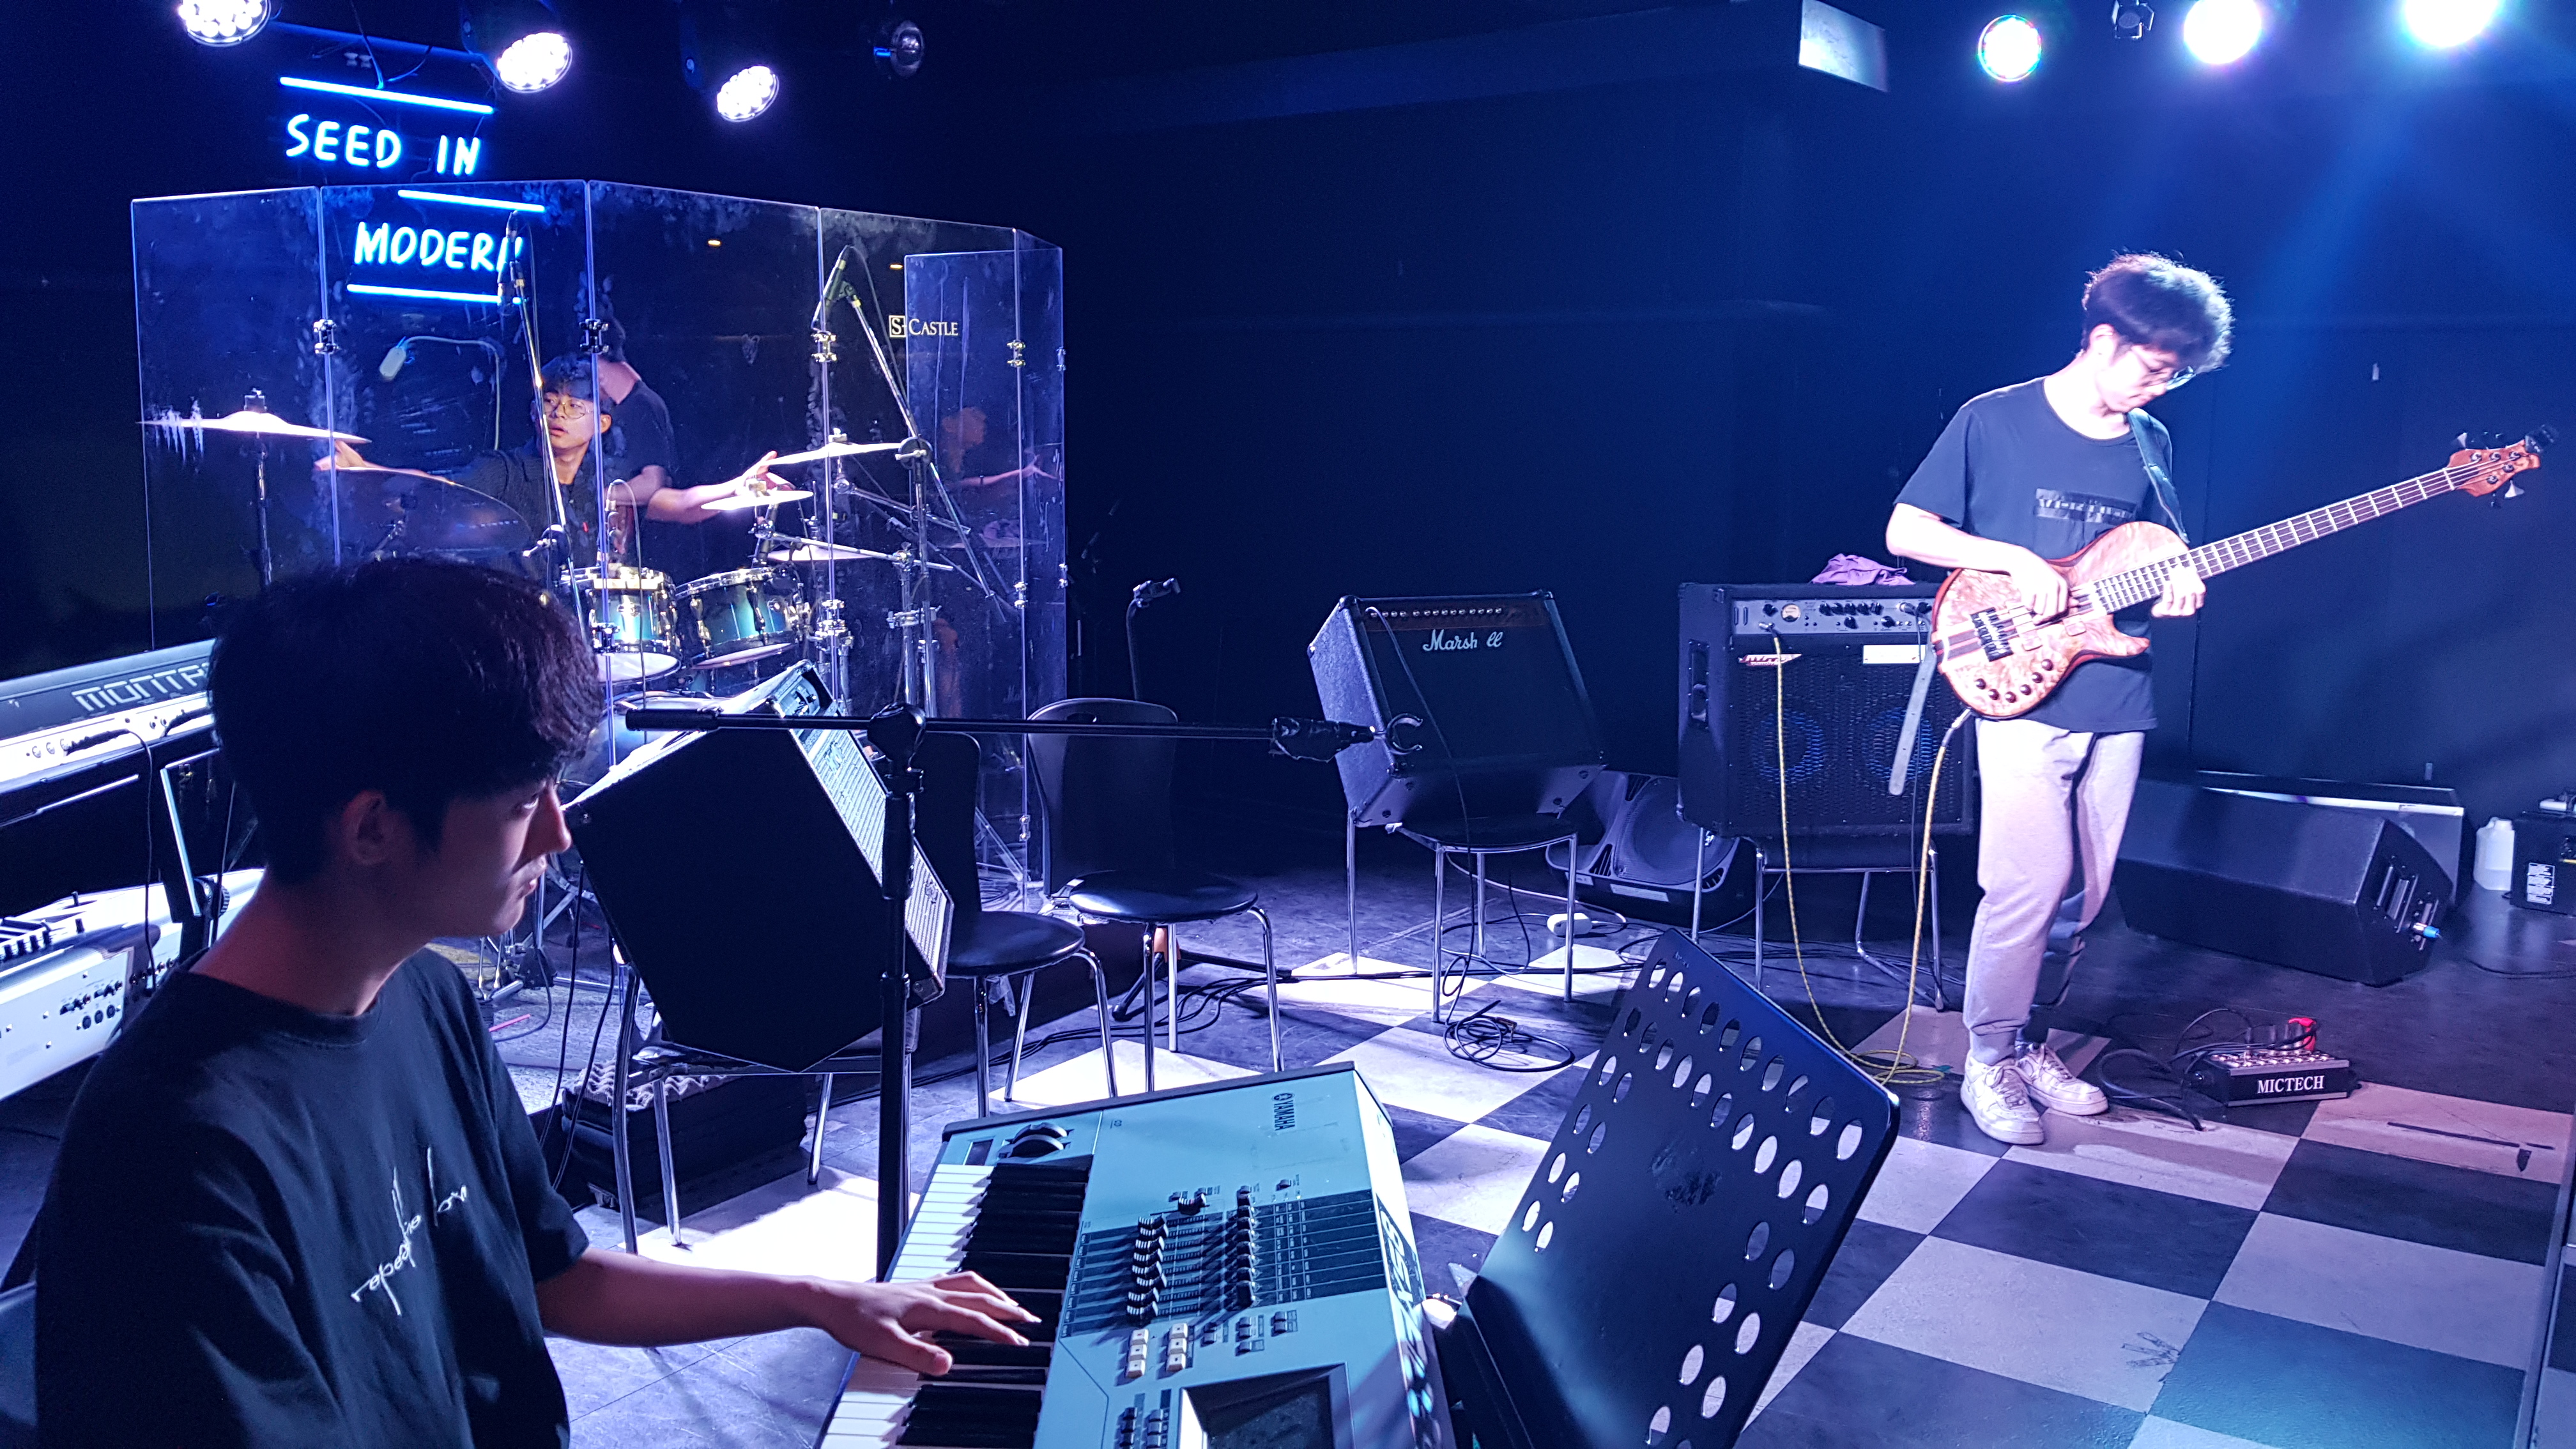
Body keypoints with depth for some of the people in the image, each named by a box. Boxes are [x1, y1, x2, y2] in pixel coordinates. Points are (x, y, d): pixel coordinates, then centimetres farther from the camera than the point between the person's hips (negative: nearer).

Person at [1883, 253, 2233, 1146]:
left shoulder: (2150, 443, 12)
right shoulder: (1994, 421, -4)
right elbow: (1904, 531, -3)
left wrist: (2173, 590, -4)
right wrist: (2013, 560, -15)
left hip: (2117, 701, 6)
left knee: (2083, 896, 9)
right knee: (2029, 885, -12)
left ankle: (2031, 1042, 27)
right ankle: (1989, 1060, 6)